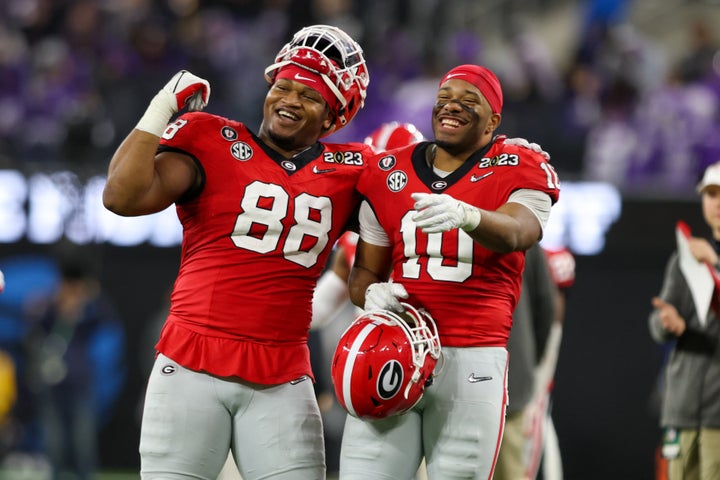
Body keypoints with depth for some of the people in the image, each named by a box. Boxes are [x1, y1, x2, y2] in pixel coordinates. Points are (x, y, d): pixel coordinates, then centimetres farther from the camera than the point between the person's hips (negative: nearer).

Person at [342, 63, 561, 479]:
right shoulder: (388, 173, 13)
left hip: (472, 361, -3)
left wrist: (467, 216, -45)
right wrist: (370, 293, -7)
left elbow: (515, 234, -22)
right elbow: (364, 270, 19)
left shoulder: (518, 172, 1)